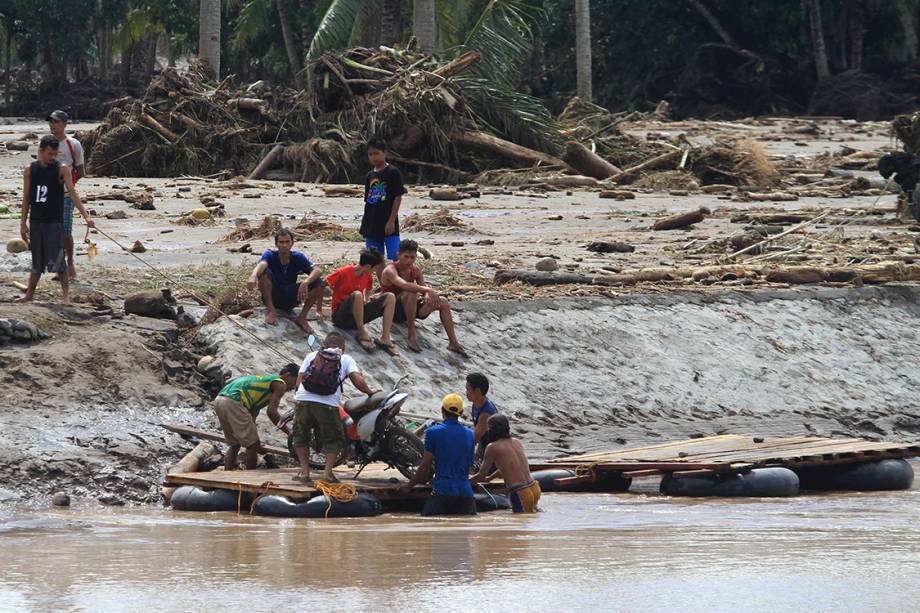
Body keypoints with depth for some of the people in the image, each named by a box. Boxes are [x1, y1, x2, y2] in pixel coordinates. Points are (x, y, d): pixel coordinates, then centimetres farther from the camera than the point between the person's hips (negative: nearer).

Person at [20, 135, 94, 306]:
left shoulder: (61, 169, -5)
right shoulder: (30, 170, 4)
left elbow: (72, 194, -10)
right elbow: (26, 198, 9)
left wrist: (86, 216, -20)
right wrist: (23, 223, 7)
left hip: (55, 222, -3)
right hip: (36, 221, 3)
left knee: (57, 261, -10)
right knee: (37, 262, 10)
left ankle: (66, 295, -4)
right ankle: (29, 295, 20)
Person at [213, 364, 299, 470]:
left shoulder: (266, 379, 32)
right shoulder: (280, 384, 5)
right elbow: (271, 412, -7)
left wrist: (255, 443, 33)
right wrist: (289, 433, 0)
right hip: (233, 402, -9)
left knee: (235, 444, 22)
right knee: (253, 445, -1)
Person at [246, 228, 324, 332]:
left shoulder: (298, 257, -7)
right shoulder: (270, 255, -12)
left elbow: (318, 271, -22)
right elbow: (262, 264, -37)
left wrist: (306, 283, -44)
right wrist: (253, 276, -61)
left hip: (291, 299, 2)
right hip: (272, 297, -2)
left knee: (319, 282, -20)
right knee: (264, 272, -29)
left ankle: (302, 317, -14)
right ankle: (271, 310, -21)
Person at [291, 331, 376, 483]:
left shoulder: (311, 356, 23)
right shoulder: (346, 359, 17)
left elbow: (299, 380, 16)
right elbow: (358, 381, 4)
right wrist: (369, 392, 19)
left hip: (303, 399, 2)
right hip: (327, 404, -2)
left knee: (301, 436, 21)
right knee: (334, 440, 15)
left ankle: (304, 472, 14)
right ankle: (328, 473, 4)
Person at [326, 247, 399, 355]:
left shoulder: (368, 276, 6)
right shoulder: (343, 273, -13)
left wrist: (368, 299, 1)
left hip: (358, 315, 6)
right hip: (341, 317, -6)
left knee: (390, 297, -10)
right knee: (357, 294, -37)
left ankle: (385, 338, -23)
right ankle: (362, 334, -26)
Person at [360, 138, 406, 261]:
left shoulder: (392, 172, -6)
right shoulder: (370, 176, 12)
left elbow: (398, 197, -9)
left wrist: (391, 221, -13)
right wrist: (364, 225, 13)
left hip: (388, 225, -7)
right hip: (372, 225, 7)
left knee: (394, 258, -12)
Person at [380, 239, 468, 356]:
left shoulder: (415, 270, 4)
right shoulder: (390, 271, -20)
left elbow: (423, 288, 1)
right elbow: (404, 285, -39)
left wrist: (427, 295, -25)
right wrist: (428, 290, -48)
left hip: (408, 309, 7)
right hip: (393, 311, -7)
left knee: (443, 303, -7)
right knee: (411, 293, -36)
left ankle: (453, 343, -4)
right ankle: (411, 334, -30)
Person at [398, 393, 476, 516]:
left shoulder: (433, 432, 0)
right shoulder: (469, 434, 13)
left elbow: (425, 466, 0)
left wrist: (408, 486, 13)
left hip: (442, 491, -4)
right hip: (465, 491, 4)